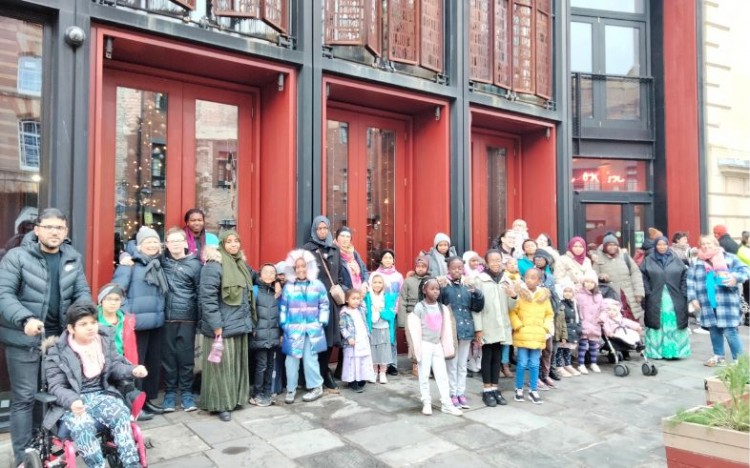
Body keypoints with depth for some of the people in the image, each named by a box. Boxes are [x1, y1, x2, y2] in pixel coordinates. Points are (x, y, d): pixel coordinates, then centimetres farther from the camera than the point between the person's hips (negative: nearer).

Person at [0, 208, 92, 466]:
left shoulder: (74, 259, 5)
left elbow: (82, 293, 5)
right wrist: (25, 319, -28)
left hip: (60, 336, 4)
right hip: (24, 339, -4)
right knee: (24, 397, 4)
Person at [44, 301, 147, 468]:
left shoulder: (105, 340, 8)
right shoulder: (57, 352, -3)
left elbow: (115, 367, 11)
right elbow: (56, 386, -5)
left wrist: (133, 370, -11)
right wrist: (71, 401, -26)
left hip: (102, 395, 2)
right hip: (73, 401, -2)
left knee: (121, 414, -28)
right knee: (82, 425, -34)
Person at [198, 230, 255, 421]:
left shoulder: (242, 265, 12)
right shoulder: (215, 265, -13)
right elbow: (207, 297, -19)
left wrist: (249, 319, 16)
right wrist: (216, 325, -20)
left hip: (240, 324, 8)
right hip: (222, 326, -8)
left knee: (238, 364, 14)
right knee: (222, 365, 1)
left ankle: (234, 398, 26)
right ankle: (221, 404, 12)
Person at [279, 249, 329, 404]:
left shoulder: (318, 285, 2)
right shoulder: (288, 287, 3)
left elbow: (324, 306, 5)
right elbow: (282, 308, 4)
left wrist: (321, 323, -1)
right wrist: (284, 326, -1)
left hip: (313, 330, -1)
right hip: (293, 330, 1)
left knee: (310, 359, 2)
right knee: (291, 360, 4)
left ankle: (316, 387, 19)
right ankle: (291, 389, 19)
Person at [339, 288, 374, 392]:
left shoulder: (361, 310, 12)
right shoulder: (344, 313, -8)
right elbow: (342, 328, -12)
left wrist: (368, 334, 17)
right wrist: (348, 338, -19)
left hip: (363, 340, 6)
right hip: (352, 342, -6)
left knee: (364, 361, 8)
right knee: (353, 361, -3)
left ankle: (362, 380, 18)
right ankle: (352, 382, 5)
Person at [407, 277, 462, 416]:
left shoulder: (442, 308, 4)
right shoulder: (419, 307, -10)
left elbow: (446, 330, 7)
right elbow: (415, 329, -11)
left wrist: (448, 347, 5)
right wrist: (417, 348, -12)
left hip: (438, 345, 4)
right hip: (425, 345, -4)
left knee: (442, 375, 6)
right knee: (424, 375, 5)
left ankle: (446, 404, 13)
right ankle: (426, 403, 17)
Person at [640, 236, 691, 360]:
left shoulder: (676, 260, 10)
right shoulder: (648, 261, 4)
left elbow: (684, 277, 6)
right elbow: (644, 279, -1)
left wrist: (684, 294, -3)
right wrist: (648, 293, -11)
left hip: (674, 299, 2)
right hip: (655, 300, -1)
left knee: (674, 325, 3)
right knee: (657, 326, 2)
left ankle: (675, 351, 10)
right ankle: (656, 351, 9)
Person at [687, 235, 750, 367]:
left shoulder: (728, 258, -1)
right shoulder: (697, 262, 8)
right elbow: (690, 281, 8)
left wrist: (736, 277, -24)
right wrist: (692, 298, 0)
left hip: (726, 303, -4)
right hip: (708, 304, 4)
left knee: (730, 332, -7)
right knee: (714, 331, 13)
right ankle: (718, 356, 28)